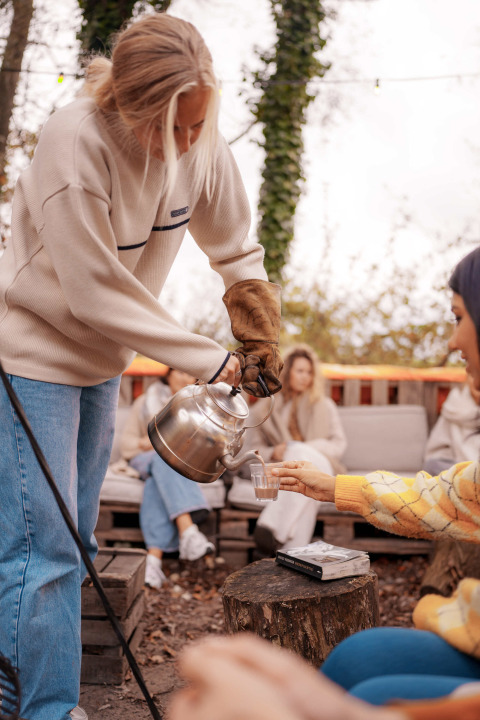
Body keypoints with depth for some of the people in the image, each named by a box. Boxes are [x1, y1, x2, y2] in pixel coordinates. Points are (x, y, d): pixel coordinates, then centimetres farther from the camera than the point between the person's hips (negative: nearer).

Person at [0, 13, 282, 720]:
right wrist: (210, 360, -21)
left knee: (74, 543, 14)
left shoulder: (204, 145, -9)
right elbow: (95, 292, -25)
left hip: (104, 360, 7)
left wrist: (258, 340, -6)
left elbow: (238, 251, 5)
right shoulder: (73, 142, -26)